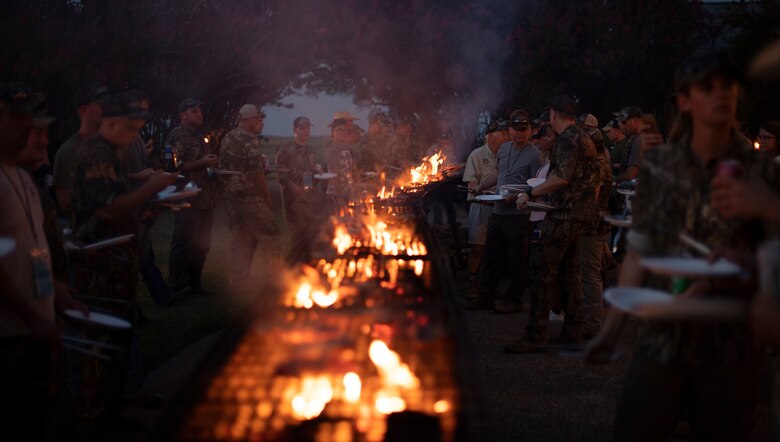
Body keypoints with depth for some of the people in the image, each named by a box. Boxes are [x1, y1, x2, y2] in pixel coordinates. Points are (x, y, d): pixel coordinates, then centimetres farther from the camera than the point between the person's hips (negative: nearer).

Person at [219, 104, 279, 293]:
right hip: (250, 196, -8)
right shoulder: (250, 140, -14)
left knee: (239, 238, 11)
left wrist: (229, 190, 19)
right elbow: (257, 172, -16)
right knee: (269, 234, 1)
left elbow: (223, 168, 14)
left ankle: (239, 281, 12)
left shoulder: (227, 139, 11)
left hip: (232, 196, 8)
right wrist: (268, 197, -8)